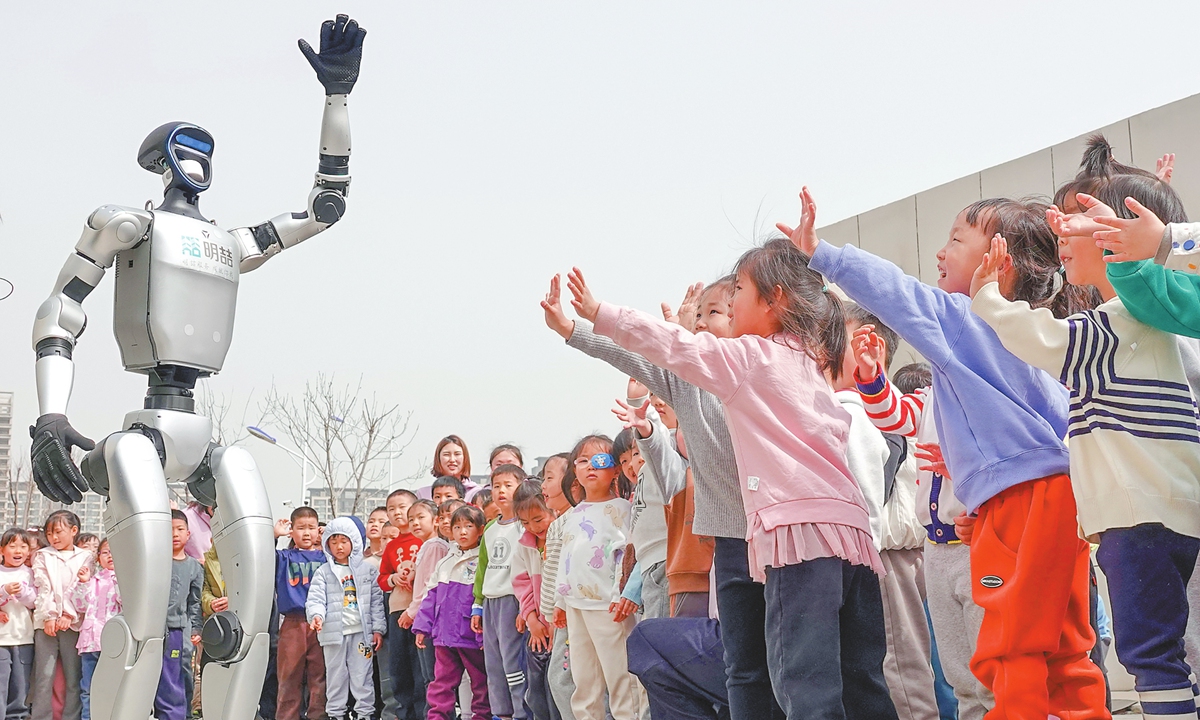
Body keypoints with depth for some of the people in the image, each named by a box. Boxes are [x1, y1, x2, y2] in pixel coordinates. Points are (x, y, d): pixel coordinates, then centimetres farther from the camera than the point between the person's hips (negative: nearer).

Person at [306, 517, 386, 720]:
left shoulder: (367, 570, 7)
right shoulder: (323, 572, 6)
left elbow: (376, 601, 6)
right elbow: (316, 598, -5)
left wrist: (378, 629, 1)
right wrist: (316, 615, -25)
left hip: (361, 631, 0)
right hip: (334, 632, 0)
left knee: (362, 675, 3)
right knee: (335, 675, 8)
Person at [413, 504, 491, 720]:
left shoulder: (483, 562, -6)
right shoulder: (445, 562, 13)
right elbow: (431, 596, 15)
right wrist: (422, 627, 9)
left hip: (472, 637, -5)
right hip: (444, 635, 5)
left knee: (480, 682, 6)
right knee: (441, 681, 7)